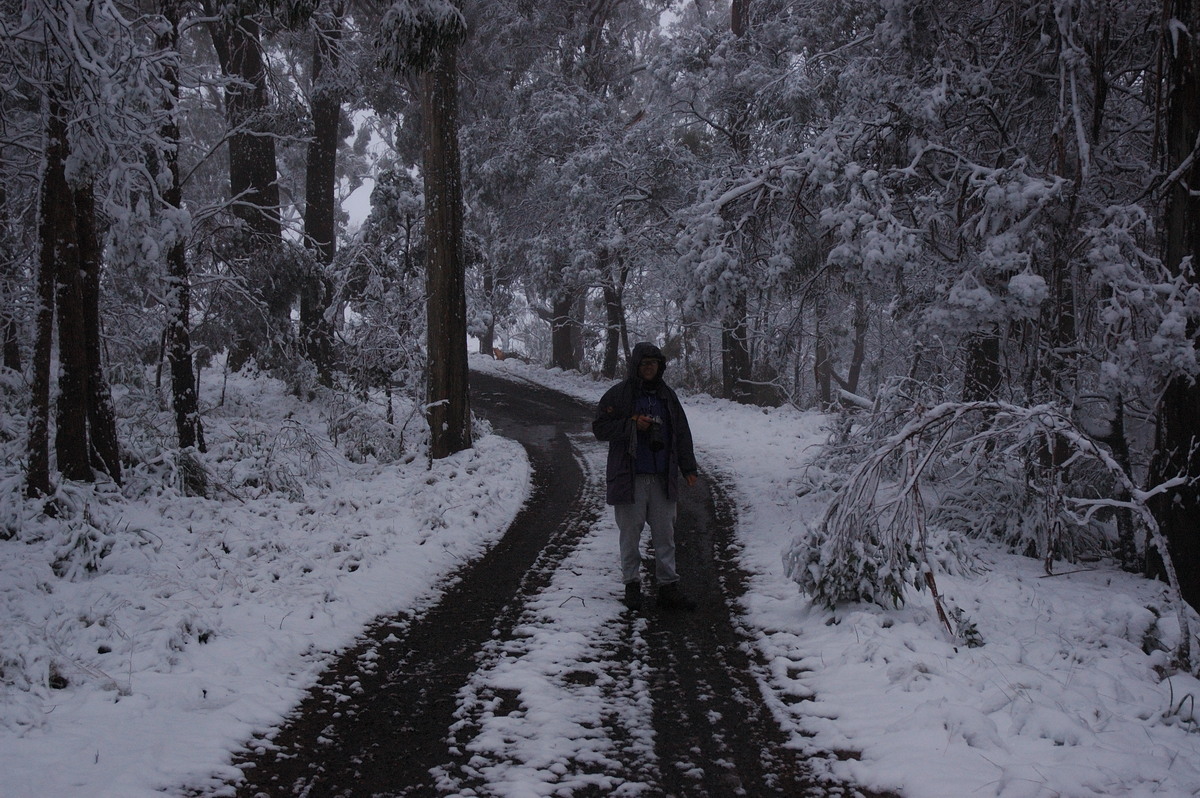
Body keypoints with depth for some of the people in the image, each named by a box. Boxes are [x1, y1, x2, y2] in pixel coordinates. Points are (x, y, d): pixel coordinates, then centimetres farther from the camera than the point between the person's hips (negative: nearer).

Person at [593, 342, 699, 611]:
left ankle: (668, 587, 9)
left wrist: (688, 468, 12)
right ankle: (631, 584, 15)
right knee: (630, 534, 3)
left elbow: (681, 434, 17)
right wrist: (632, 424, -14)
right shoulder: (618, 395, 0)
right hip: (629, 478, -3)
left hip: (663, 478, 3)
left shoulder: (667, 396, 13)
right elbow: (600, 428, -3)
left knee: (665, 534, 4)